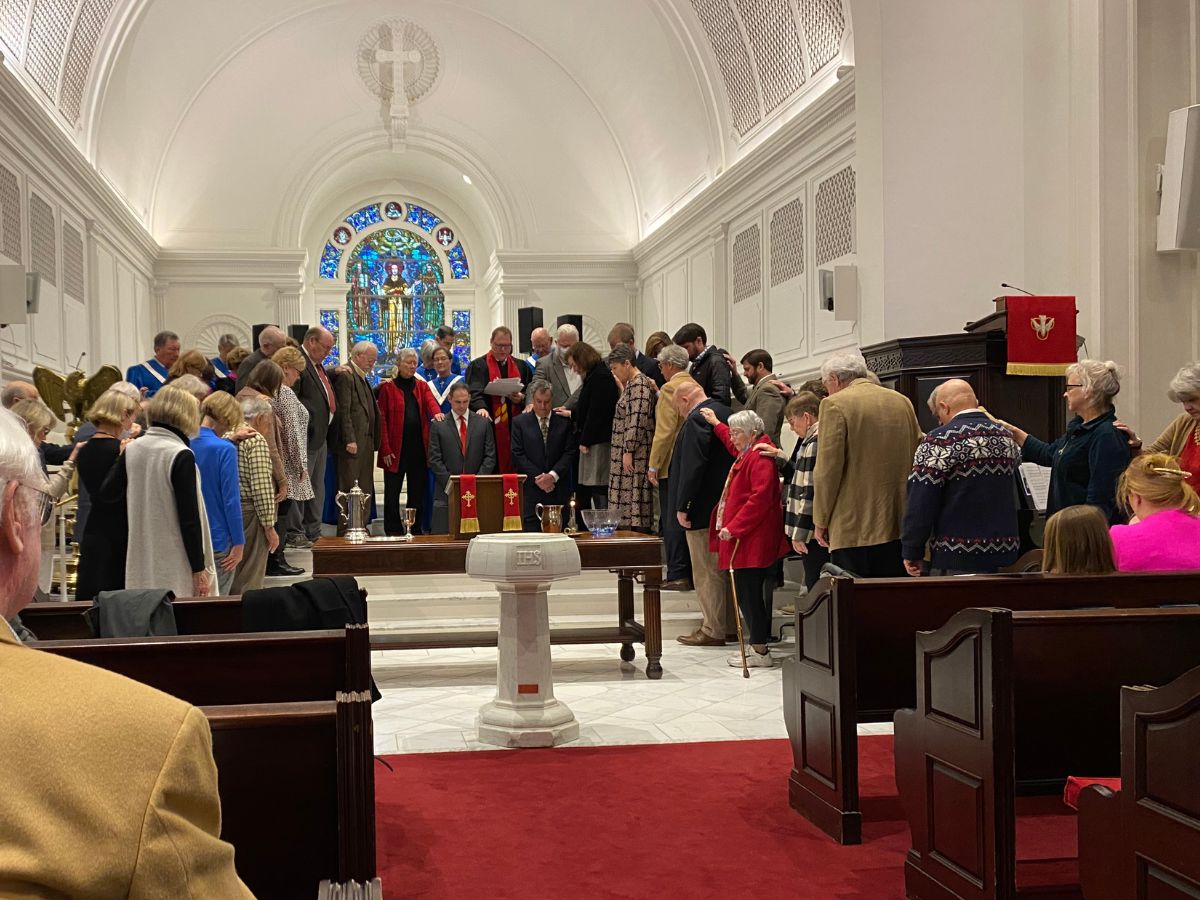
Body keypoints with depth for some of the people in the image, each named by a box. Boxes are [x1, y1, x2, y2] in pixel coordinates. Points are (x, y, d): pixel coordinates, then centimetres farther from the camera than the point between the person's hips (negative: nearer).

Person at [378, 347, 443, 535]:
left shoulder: (422, 386, 13)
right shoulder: (388, 387, 3)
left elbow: (430, 401, -8)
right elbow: (382, 419, -2)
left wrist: (436, 412, -32)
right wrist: (386, 449, -11)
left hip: (419, 447, 3)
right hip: (396, 449, -3)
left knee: (418, 492, 6)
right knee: (392, 494, 0)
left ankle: (416, 531, 14)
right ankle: (393, 533, 6)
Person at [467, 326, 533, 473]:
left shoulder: (521, 366, 16)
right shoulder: (478, 366, 3)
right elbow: (474, 392, -12)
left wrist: (522, 398, -5)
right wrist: (481, 408, -32)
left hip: (515, 427, 4)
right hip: (490, 425, -3)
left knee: (514, 468, 1)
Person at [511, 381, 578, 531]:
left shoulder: (564, 422, 9)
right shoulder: (519, 422, 7)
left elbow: (570, 452, 2)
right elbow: (518, 454, 0)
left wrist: (553, 475, -10)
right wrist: (537, 477, -9)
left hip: (559, 489, 1)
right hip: (531, 488, -1)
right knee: (531, 530, -8)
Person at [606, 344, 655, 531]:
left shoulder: (638, 385, -15)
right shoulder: (632, 383, 17)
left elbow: (637, 421, -21)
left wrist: (628, 452, -21)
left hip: (635, 457, -10)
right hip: (626, 452, 10)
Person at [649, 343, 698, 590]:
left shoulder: (670, 389, -12)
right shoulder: (696, 387, 12)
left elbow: (665, 431, -16)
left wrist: (653, 465, -11)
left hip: (672, 465, -8)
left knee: (672, 521, -4)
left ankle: (677, 575, -5)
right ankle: (692, 573, 15)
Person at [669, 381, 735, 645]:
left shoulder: (697, 419, -16)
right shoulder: (725, 412, 12)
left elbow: (691, 466, -22)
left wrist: (682, 506, -18)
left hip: (703, 507, -10)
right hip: (725, 505, 10)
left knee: (706, 570, -2)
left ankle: (713, 630, 2)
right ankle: (728, 625, 23)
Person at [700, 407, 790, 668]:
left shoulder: (760, 458, -16)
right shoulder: (747, 453, 16)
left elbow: (760, 498, -24)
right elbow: (735, 448, 42)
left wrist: (734, 527, -23)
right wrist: (717, 425, 45)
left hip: (752, 539, -11)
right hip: (744, 537, 11)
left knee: (748, 592, -7)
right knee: (749, 592, 12)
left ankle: (760, 651, -2)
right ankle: (757, 644, 18)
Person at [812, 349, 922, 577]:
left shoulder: (835, 404, -6)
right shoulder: (902, 401, 13)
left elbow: (828, 468, -10)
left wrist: (821, 520, -1)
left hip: (854, 527, -6)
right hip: (899, 525, 6)